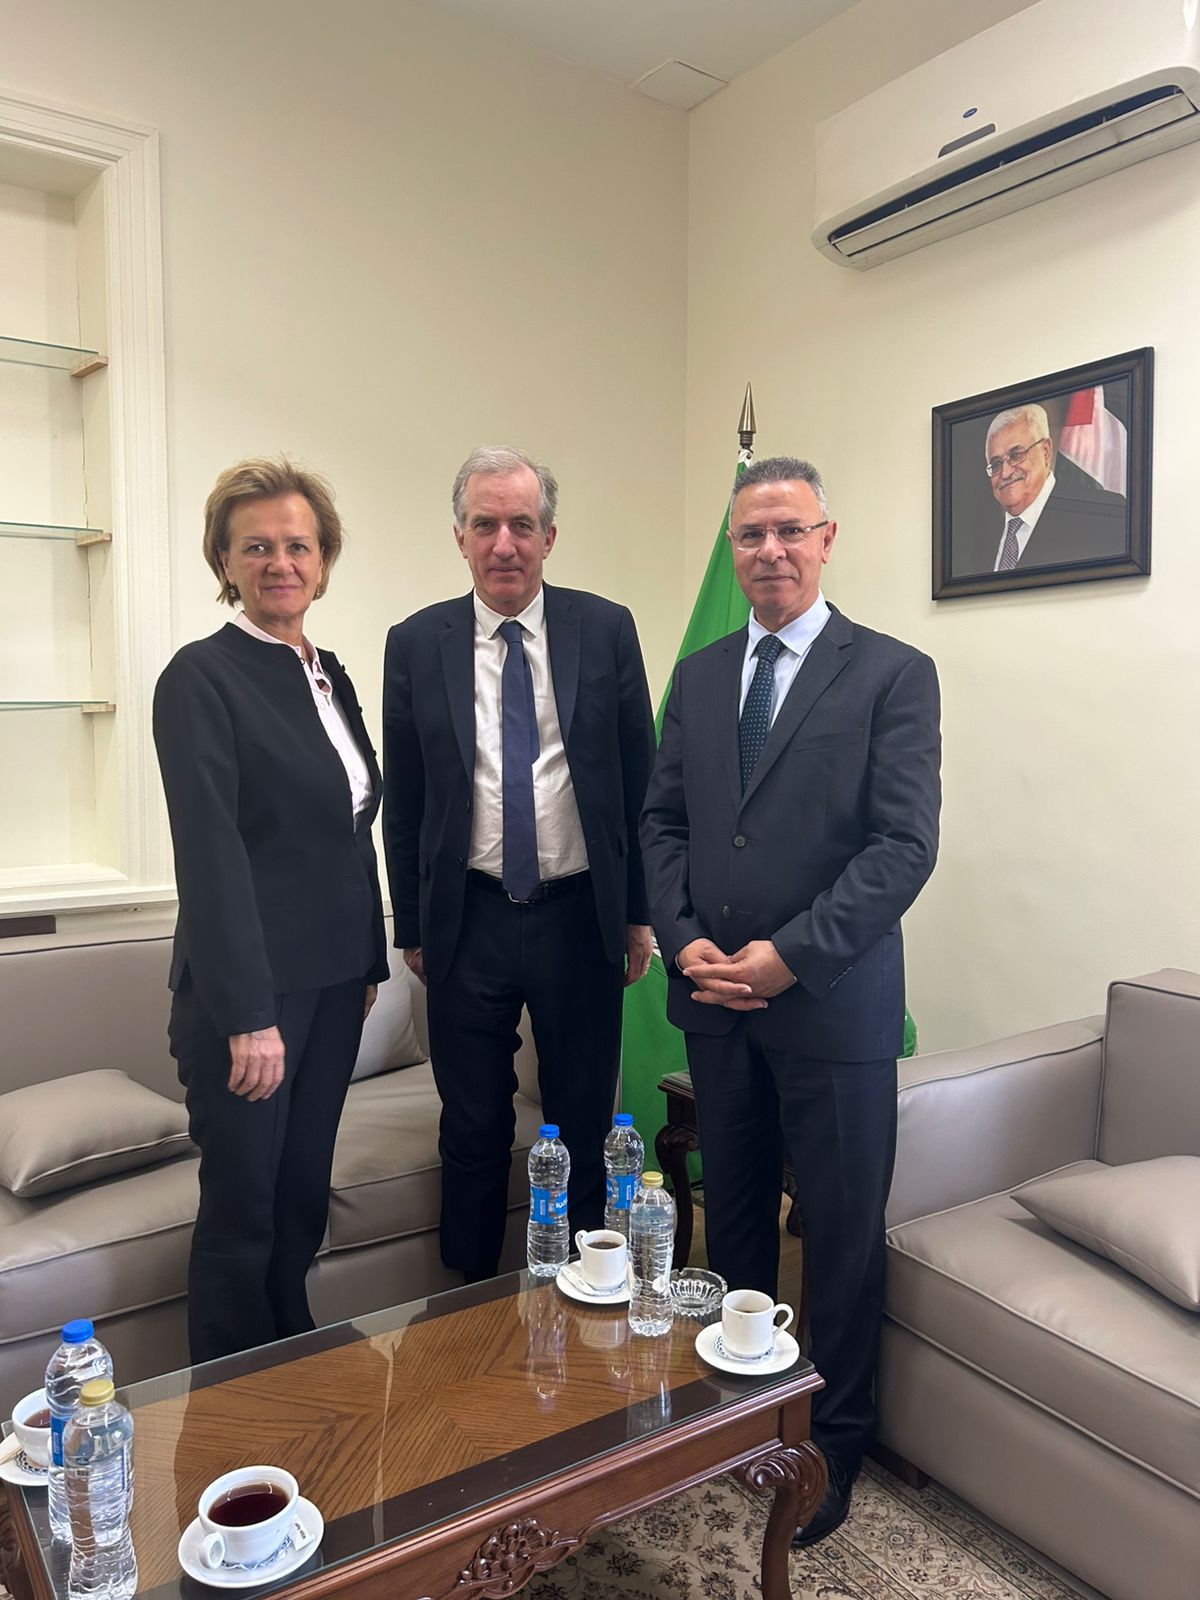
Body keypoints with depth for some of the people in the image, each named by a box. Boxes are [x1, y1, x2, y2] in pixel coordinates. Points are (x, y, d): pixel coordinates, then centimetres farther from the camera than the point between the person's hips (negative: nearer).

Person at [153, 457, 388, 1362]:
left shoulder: (331, 676, 11)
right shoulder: (201, 677, -11)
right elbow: (210, 854, -18)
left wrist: (370, 963, 14)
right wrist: (249, 1016, -20)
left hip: (334, 983, 7)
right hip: (251, 989, -7)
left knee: (304, 1200, 18)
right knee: (242, 1212, 7)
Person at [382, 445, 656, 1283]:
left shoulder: (606, 629, -1)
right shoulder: (416, 643, 0)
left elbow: (640, 780, 2)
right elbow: (403, 800, 4)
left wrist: (640, 911, 1)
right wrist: (411, 925, 6)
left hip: (582, 917, 0)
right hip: (467, 922, 0)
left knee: (584, 1126, 15)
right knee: (473, 1133, 13)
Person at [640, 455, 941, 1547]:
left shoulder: (893, 673, -6)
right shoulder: (698, 674, 10)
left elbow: (906, 844, -13)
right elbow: (664, 821, 10)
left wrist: (790, 954, -18)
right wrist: (684, 940, -5)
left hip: (832, 1004, -4)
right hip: (715, 1000, 5)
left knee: (842, 1232, 10)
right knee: (732, 1216, 19)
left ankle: (835, 1438, 31)